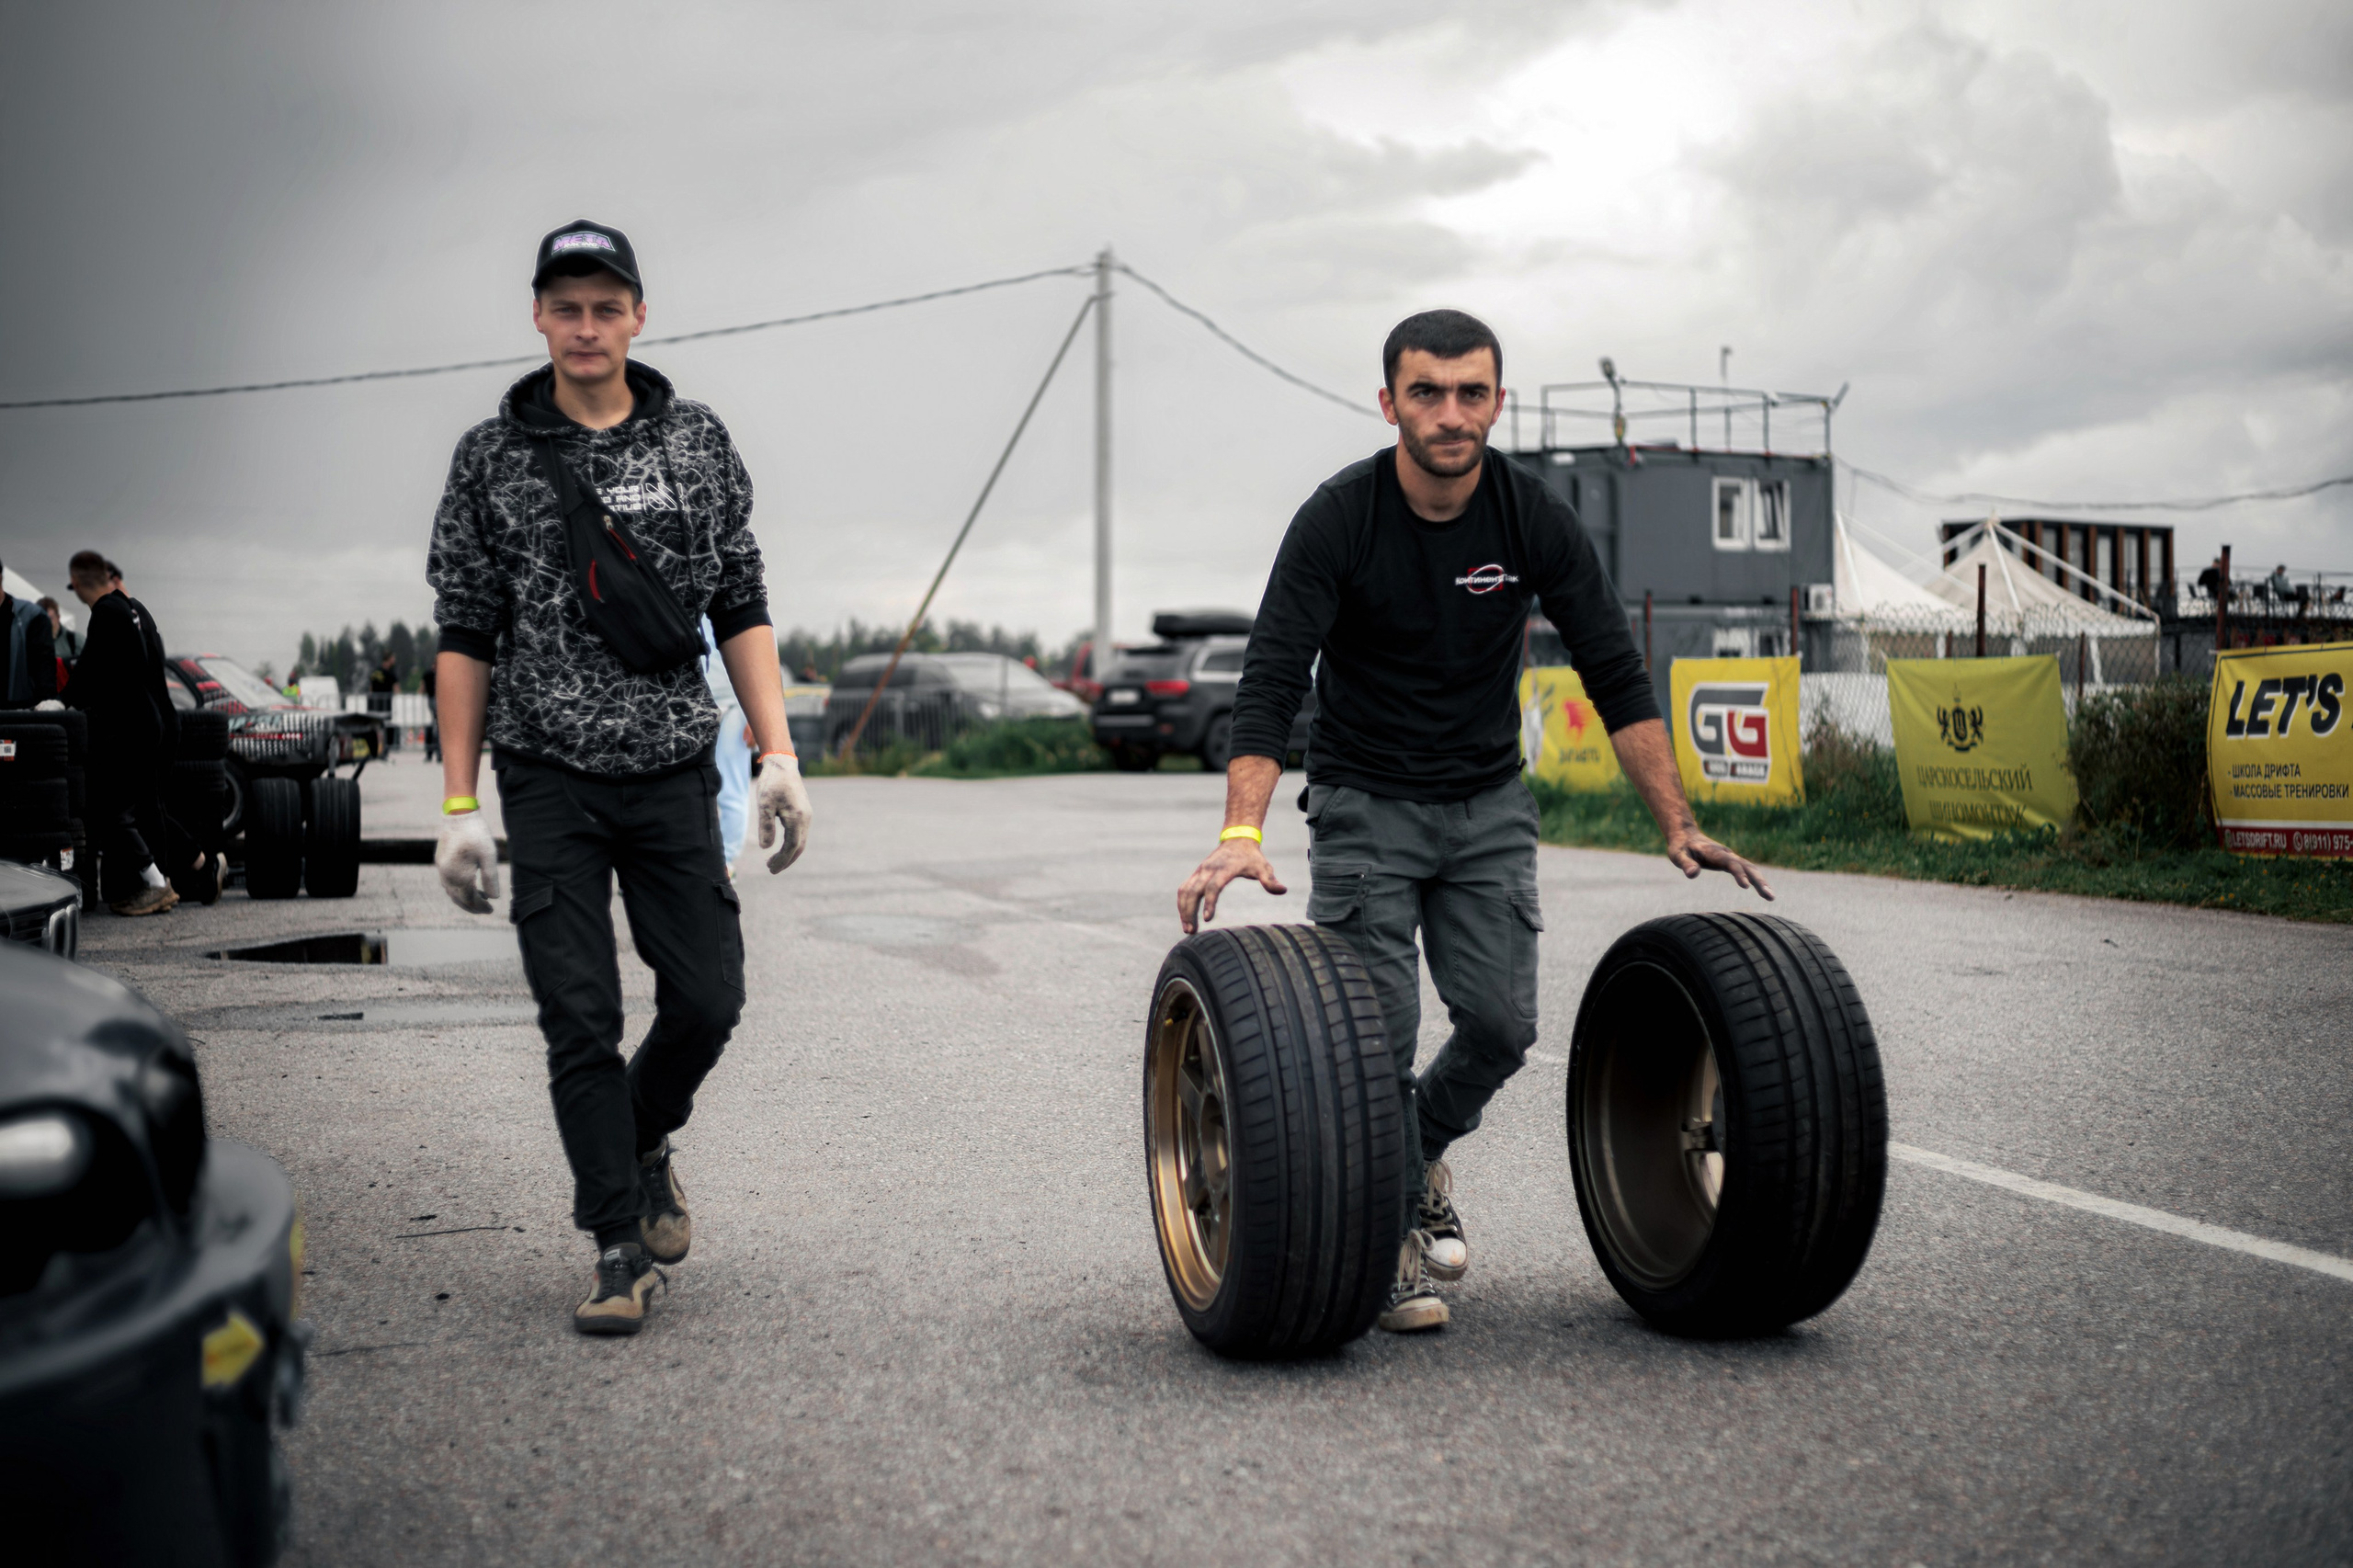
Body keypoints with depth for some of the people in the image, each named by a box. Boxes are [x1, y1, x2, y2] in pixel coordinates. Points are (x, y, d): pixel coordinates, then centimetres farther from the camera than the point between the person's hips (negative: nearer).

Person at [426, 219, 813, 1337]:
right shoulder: (491, 458, 2)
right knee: (579, 1020, -3)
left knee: (708, 995, 1)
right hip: (550, 780, -1)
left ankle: (643, 1142, 31)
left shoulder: (698, 443, 6)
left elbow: (741, 610, 7)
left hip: (673, 771, 2)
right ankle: (621, 1246, 7)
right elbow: (466, 637, 2)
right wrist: (459, 805, -3)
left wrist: (778, 756, -4)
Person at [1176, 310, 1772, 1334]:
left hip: (1488, 805, 3)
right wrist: (1242, 835, -39)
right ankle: (1392, 1238, 7)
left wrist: (1678, 824, -14)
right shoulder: (1338, 519, -18)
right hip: (1365, 805, -2)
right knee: (1379, 1031, -10)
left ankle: (1423, 1148, 27)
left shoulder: (1535, 520, -10)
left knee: (1501, 1023, -4)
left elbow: (1615, 678, -7)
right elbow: (1273, 682, -25)